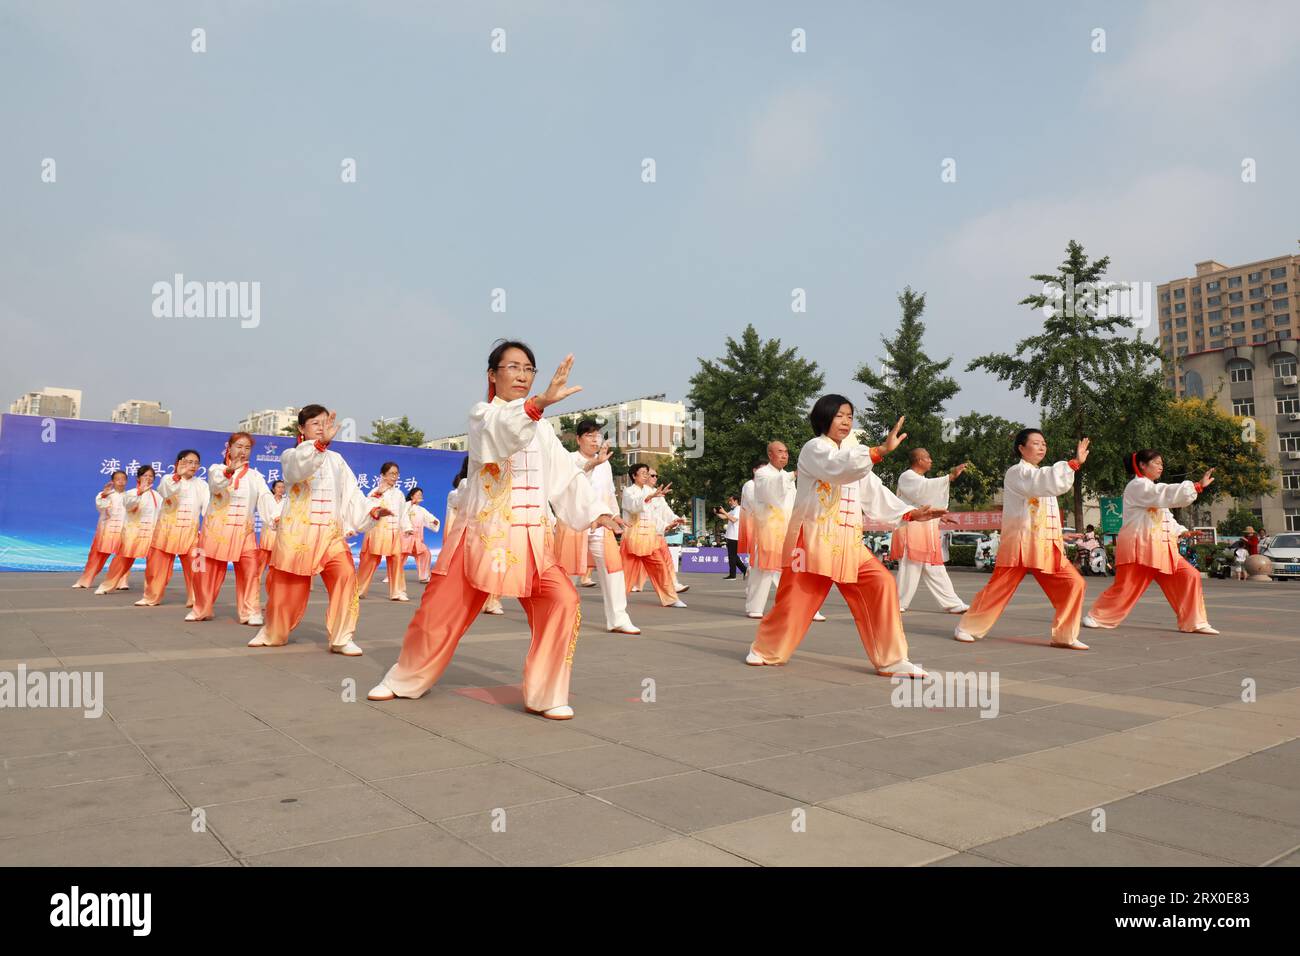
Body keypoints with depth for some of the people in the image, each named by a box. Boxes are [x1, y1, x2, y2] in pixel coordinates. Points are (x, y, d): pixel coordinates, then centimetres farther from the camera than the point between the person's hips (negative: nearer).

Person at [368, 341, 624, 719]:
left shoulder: (542, 431, 13)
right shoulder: (482, 415, -4)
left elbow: (567, 477, 9)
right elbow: (503, 430, -29)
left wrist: (597, 511, -7)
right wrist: (541, 401, -48)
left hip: (529, 539, 4)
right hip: (481, 533, -3)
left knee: (563, 601, -16)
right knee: (439, 610, 5)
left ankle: (544, 695, -2)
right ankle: (406, 680, 33)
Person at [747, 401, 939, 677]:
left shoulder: (852, 454, 20)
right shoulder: (814, 449, -5)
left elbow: (874, 494, 16)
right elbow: (841, 467, -27)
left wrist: (911, 513, 5)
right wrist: (882, 450, -35)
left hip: (848, 542, 6)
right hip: (814, 538, -6)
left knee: (881, 584, -8)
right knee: (796, 598, -2)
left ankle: (890, 660, -2)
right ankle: (766, 650, 23)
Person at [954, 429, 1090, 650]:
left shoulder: (1039, 474, 21)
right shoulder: (1017, 472, -8)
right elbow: (1048, 483, -26)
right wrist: (1074, 462, -32)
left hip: (1046, 547, 8)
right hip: (1020, 544, -8)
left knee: (1074, 584, -3)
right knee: (998, 589, -4)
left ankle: (1064, 636, 6)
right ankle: (968, 628, 12)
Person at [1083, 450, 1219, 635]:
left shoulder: (1153, 489, 21)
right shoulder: (1137, 486, -10)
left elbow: (1164, 517, 23)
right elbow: (1168, 494, -24)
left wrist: (1182, 532, 7)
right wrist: (1198, 486, -27)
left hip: (1159, 547, 9)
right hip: (1139, 546, -9)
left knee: (1189, 576, -1)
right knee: (1126, 587, -5)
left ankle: (1193, 622, 5)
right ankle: (1096, 617, 12)